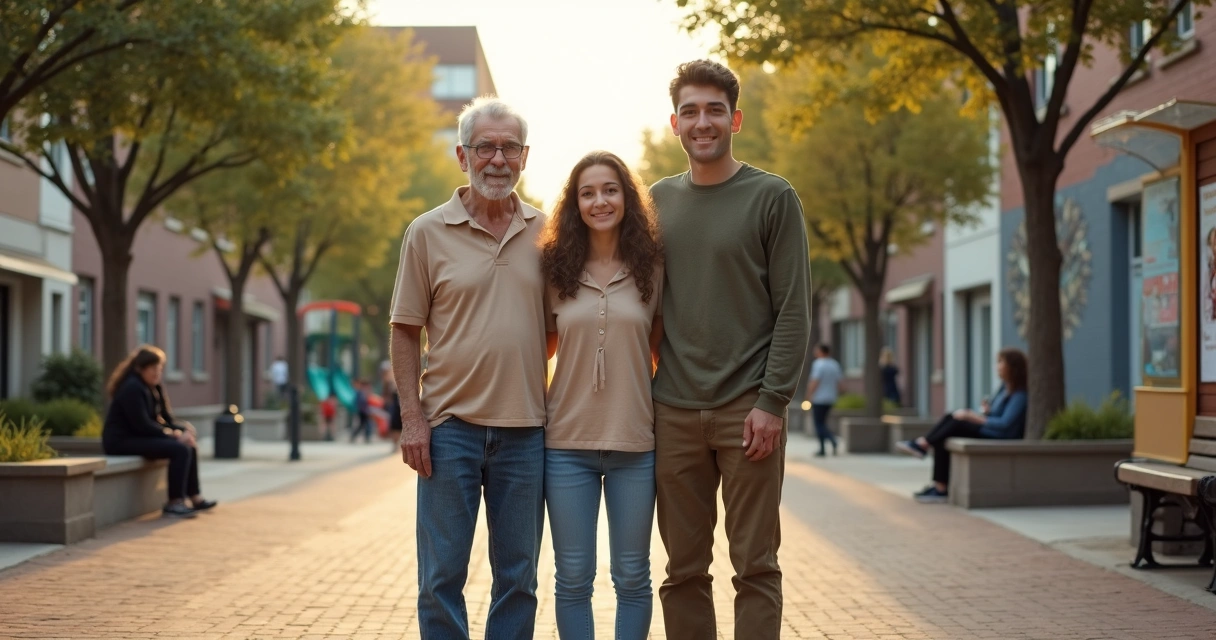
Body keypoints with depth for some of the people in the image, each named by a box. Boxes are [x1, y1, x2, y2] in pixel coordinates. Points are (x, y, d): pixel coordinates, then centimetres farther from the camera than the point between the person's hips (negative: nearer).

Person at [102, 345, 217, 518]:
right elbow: (142, 425, -23)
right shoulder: (132, 388, -17)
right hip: (122, 441, -10)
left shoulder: (154, 388, 14)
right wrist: (174, 435, -19)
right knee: (180, 450, -23)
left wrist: (183, 428, -10)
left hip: (137, 438, 10)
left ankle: (195, 498, 10)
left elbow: (164, 419, 11)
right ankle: (174, 504, -21)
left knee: (190, 447, 8)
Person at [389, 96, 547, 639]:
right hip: (451, 426, -2)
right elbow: (405, 332, 1)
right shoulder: (428, 232, 0)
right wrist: (412, 417, -6)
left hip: (525, 429, 2)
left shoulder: (544, 233, 6)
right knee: (442, 576, 3)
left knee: (518, 578, 10)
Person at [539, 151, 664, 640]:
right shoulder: (555, 269, 4)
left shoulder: (650, 269, 2)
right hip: (567, 441, 1)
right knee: (573, 577, 6)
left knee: (632, 576, 8)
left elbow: (662, 353, 8)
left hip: (636, 441, 0)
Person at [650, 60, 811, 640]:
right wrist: (646, 390, 5)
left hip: (747, 411, -3)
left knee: (754, 565, 0)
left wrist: (772, 401, -12)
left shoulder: (772, 197, 1)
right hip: (673, 414, 3)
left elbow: (793, 310, -4)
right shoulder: (657, 201, 12)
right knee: (684, 570, 7)